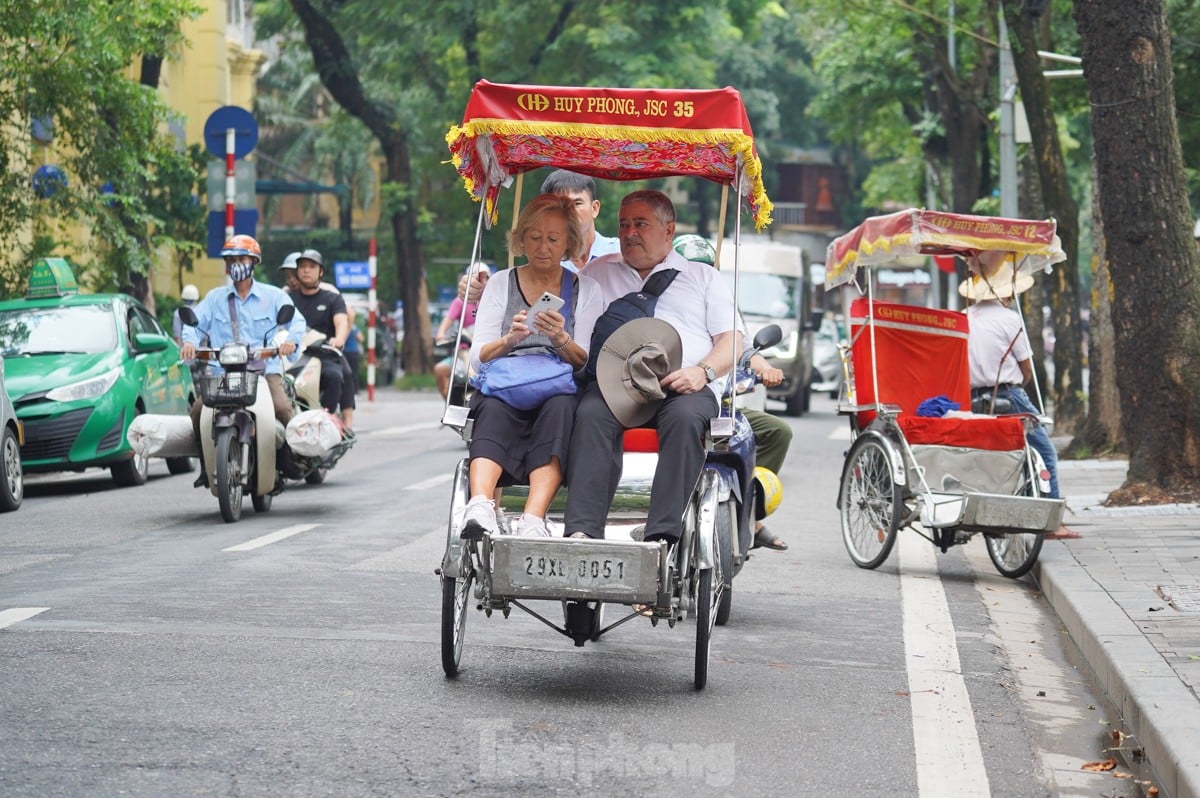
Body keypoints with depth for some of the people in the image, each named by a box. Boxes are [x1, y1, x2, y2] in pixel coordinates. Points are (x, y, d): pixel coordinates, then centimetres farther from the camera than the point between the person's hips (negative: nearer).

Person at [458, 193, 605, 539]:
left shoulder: (586, 290, 15)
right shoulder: (501, 284, 17)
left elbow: (586, 363, 6)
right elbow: (478, 358, 7)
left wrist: (561, 339, -15)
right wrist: (510, 338, -14)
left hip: (560, 393, 0)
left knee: (559, 408, -36)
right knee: (493, 409, -35)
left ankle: (533, 520, -52)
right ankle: (480, 508, -56)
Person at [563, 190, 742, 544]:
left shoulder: (703, 277, 26)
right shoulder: (597, 272, 32)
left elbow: (732, 340, 15)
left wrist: (703, 371, -6)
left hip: (684, 386, -1)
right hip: (613, 381, 1)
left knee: (685, 418, -37)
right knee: (591, 414, -35)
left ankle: (662, 534, -45)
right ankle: (581, 531, -46)